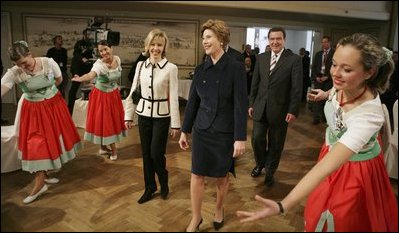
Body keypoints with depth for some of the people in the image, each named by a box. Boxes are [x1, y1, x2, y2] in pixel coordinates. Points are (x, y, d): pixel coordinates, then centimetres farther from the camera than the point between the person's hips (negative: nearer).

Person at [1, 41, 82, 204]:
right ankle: (39, 184, 8)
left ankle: (43, 174, 29)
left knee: (52, 141, 10)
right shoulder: (14, 73, -17)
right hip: (34, 110, -1)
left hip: (54, 106, 2)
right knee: (36, 145, -1)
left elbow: (59, 80, 3)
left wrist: (46, 91, 3)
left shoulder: (48, 62, -14)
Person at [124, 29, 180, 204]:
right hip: (144, 114, 4)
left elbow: (174, 97, -10)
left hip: (161, 115, -4)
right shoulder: (140, 65, 2)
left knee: (156, 153, -2)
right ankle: (149, 189, 29)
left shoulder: (171, 68, -10)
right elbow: (133, 92, 7)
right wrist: (128, 115, 7)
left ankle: (164, 184, 28)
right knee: (146, 154, 10)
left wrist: (175, 123, -9)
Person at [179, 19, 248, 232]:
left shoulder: (236, 67, -10)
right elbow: (192, 102, 7)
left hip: (225, 132, -3)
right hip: (202, 130, 3)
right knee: (197, 175, 7)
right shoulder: (200, 69, 3)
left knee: (222, 175, 13)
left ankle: (219, 209, 40)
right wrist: (184, 131, 8)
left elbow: (241, 104, -13)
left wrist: (240, 137, -16)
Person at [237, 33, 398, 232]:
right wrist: (326, 94, 25)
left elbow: (328, 165, -49)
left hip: (356, 169, -6)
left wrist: (283, 206, -56)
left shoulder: (369, 113, -40)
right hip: (333, 150, 6)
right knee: (318, 212, 25)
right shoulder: (342, 85, -21)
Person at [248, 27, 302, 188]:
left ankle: (270, 172, 31)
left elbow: (297, 87, -9)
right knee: (257, 139, 7)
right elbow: (255, 83, 10)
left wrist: (293, 110, -14)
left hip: (279, 109, -3)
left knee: (276, 143, 10)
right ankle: (260, 164, 36)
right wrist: (251, 103, 8)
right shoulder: (261, 58, 6)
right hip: (260, 107, 3)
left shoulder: (294, 59, -6)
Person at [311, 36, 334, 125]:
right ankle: (316, 118, 3)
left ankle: (325, 117, 8)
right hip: (318, 79, 3)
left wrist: (327, 77, -10)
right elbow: (314, 67, 13)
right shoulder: (318, 54, 15)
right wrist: (315, 77, -1)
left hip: (329, 80, -3)